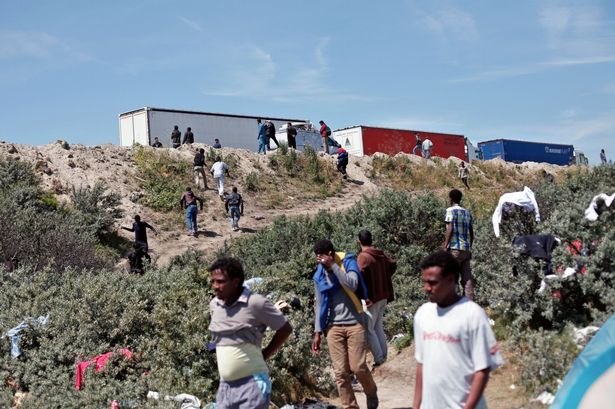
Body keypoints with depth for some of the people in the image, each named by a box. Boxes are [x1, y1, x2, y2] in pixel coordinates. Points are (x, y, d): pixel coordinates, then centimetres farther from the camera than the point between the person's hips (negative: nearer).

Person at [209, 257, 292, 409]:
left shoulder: (256, 303, -13)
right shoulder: (214, 305, 5)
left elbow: (285, 329, -3)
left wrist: (264, 355, 0)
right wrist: (226, 354, 12)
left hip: (252, 383, -6)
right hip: (225, 385, 6)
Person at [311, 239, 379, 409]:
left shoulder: (348, 261, -4)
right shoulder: (319, 275, 6)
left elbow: (352, 285, -22)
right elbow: (319, 304, 9)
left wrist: (333, 265, -22)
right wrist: (317, 332, 4)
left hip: (354, 323, -3)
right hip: (333, 327, 3)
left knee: (358, 367, -4)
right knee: (340, 372, -1)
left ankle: (371, 393, 25)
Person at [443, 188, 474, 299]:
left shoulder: (451, 210, -2)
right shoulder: (467, 212, 17)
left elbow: (450, 229, -12)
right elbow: (471, 233, 17)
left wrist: (445, 245, -13)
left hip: (455, 247, -6)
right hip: (466, 248, 6)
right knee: (467, 276, 4)